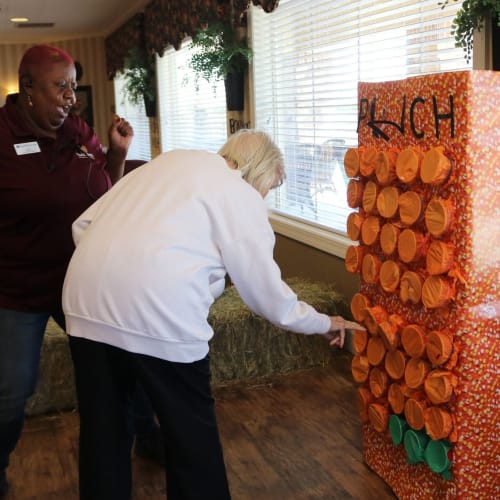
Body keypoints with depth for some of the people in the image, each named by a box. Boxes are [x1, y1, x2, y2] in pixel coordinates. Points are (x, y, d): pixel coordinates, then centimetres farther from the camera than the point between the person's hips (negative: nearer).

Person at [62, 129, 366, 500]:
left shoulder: (170, 160, 22)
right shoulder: (243, 196, 6)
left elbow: (83, 225, 17)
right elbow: (268, 295, 9)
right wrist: (324, 323, 24)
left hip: (86, 302, 6)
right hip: (158, 313, -6)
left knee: (103, 430, 19)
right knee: (191, 433, 14)